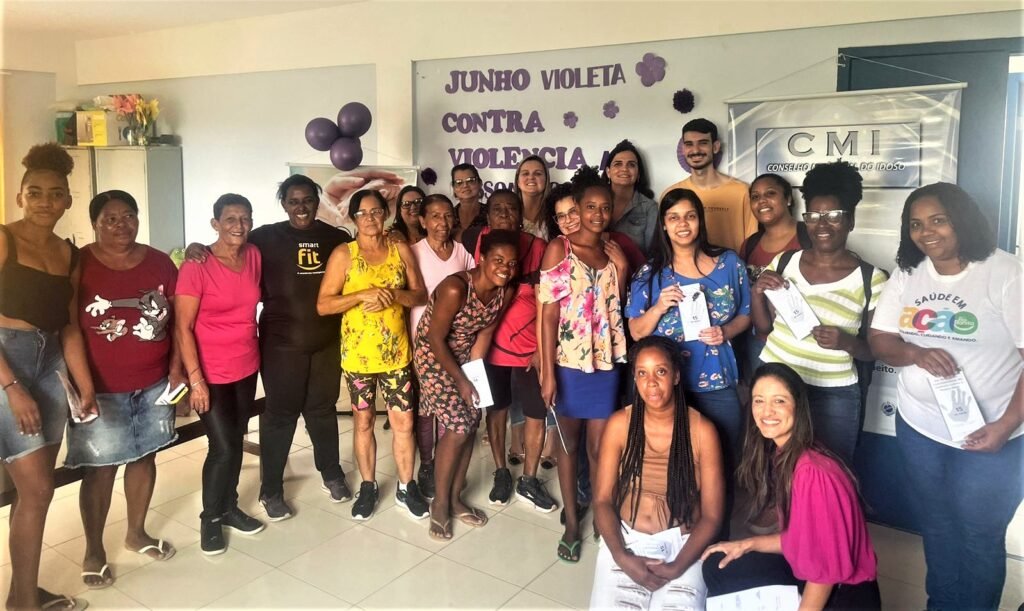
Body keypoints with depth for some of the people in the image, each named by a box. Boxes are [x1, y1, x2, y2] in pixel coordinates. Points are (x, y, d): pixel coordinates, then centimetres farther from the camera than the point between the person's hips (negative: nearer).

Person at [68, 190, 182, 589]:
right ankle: (93, 551, 20)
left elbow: (175, 320, 8)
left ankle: (137, 532, 33)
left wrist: (176, 368, 1)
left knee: (145, 456, 14)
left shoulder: (160, 263, 3)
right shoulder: (77, 265, -7)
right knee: (100, 468, 3)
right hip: (100, 388, -3)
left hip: (154, 384, 4)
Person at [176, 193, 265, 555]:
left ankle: (229, 508, 33)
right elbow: (182, 328, -16)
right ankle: (210, 518, 18)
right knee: (223, 447, -4)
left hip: (247, 369, 5)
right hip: (211, 373, -5)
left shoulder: (254, 257, -1)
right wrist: (195, 380, -18)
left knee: (236, 442, 15)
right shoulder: (196, 267, -17)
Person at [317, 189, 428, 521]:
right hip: (358, 354, -1)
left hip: (396, 352, 2)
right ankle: (368, 487, 29)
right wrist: (363, 295, -22)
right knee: (363, 422, 12)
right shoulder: (343, 254, -6)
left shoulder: (401, 250, 2)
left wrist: (393, 295, -17)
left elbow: (420, 295, 3)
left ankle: (406, 486, 23)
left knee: (404, 422, 5)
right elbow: (323, 305, -11)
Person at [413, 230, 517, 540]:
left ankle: (455, 498, 24)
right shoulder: (455, 288, -31)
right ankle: (440, 504, 8)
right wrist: (461, 381, -18)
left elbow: (485, 332, 1)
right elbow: (436, 339, -23)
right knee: (457, 427, -12)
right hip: (433, 355, -6)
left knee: (471, 425, 5)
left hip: (465, 356, 7)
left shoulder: (506, 293, -11)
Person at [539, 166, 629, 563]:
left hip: (605, 362, 3)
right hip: (568, 362, -3)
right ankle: (571, 521, 25)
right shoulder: (559, 249, -6)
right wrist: (547, 372, -13)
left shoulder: (615, 254, 6)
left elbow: (618, 309, 8)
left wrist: (621, 270, -6)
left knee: (600, 447, 9)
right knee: (568, 442, 11)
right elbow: (548, 313, -9)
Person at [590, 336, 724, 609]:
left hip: (681, 544, -1)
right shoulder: (619, 425, -3)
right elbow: (602, 500, -1)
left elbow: (711, 516, -5)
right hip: (625, 538, 1)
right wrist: (622, 557, -15)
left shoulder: (702, 431, -7)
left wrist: (676, 567, -16)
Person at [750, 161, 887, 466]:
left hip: (832, 395, -3)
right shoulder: (783, 262, 1)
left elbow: (876, 349, -2)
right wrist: (756, 292, -11)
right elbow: (764, 328, 6)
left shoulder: (872, 279, -8)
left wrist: (848, 342, -22)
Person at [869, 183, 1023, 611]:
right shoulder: (907, 275, 1)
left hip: (988, 435, -4)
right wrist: (916, 353, -21)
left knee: (978, 535, 12)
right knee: (936, 527, 21)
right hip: (918, 428, 4)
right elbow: (880, 341, 0)